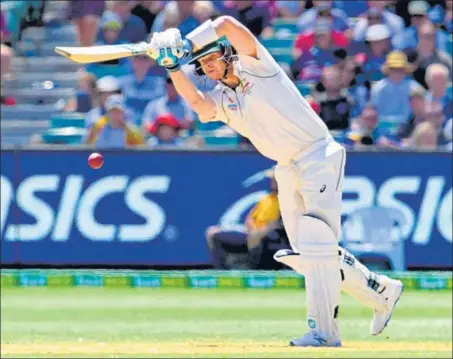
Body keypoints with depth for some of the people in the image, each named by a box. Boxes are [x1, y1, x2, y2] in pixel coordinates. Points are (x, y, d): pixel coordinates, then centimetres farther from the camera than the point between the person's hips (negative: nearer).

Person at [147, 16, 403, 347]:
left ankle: (324, 330, -18)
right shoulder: (220, 100, 9)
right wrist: (173, 66, -21)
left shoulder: (254, 65, -7)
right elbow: (195, 100, -14)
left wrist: (185, 45, -18)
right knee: (305, 254, 9)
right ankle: (380, 291, 25)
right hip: (288, 170, 8)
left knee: (316, 244, -16)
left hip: (319, 158, -8)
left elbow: (227, 24, -22)